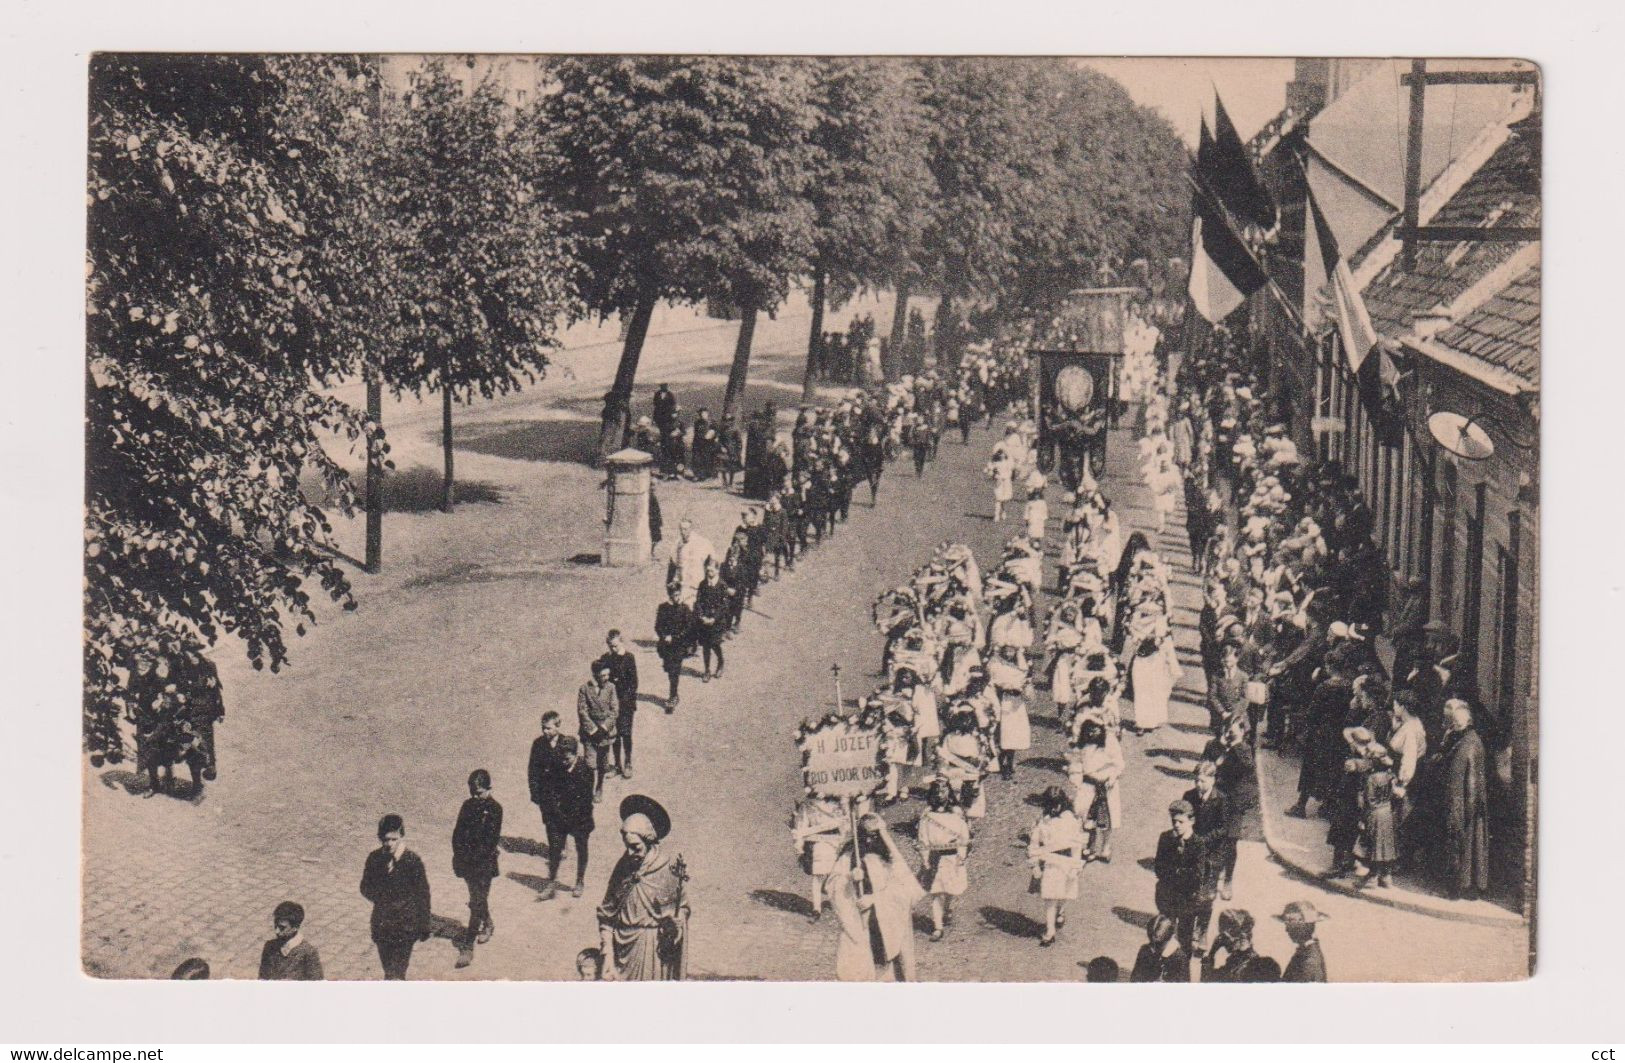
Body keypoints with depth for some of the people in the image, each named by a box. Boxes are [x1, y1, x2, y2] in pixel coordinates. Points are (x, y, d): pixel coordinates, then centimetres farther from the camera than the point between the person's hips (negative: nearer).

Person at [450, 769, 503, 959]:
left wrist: (474, 858, -17)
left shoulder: (494, 809, -11)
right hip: (467, 862, 6)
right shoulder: (468, 805, 6)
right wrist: (458, 855, 1)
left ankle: (468, 947, -6)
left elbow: (492, 840, -14)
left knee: (476, 903, -7)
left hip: (484, 864, -6)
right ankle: (487, 925, 47)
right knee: (478, 898, 22)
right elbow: (458, 831, 10)